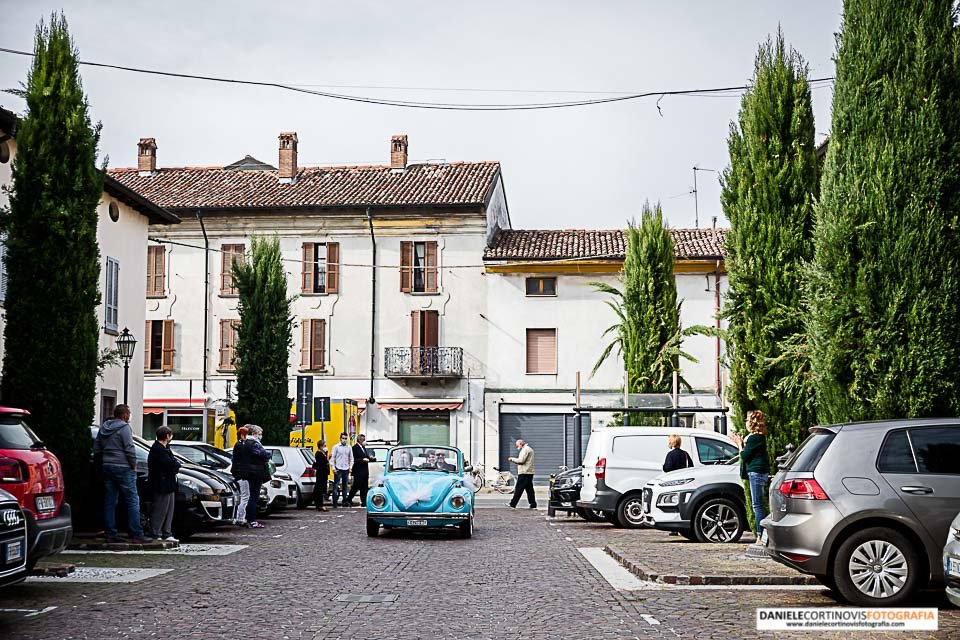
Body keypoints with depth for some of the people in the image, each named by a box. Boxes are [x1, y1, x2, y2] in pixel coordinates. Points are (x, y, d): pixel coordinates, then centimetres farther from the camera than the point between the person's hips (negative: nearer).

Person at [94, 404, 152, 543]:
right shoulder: (124, 427, -10)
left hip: (107, 468, 8)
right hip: (123, 469, -8)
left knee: (109, 502, 9)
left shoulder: (103, 428, 14)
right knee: (133, 501, -5)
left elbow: (96, 449, 18)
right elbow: (129, 448, -16)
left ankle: (111, 534, 8)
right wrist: (133, 465, -5)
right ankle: (137, 535, -7)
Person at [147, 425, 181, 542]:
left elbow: (173, 464, 16)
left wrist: (175, 464, -5)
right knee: (160, 510, -6)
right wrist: (177, 463, -3)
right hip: (162, 485, -11)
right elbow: (172, 466, -23)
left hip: (168, 485, 11)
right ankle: (156, 535, -1)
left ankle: (167, 534, 19)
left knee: (169, 510, 14)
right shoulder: (159, 450, -18)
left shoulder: (164, 449, 16)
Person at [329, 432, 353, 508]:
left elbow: (351, 458, 15)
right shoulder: (336, 447, 0)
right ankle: (335, 502, -4)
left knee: (345, 486, 9)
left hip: (346, 469, 3)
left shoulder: (349, 447, 10)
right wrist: (333, 467, -9)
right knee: (336, 486, -5)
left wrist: (350, 466, 4)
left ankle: (345, 501, 13)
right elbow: (332, 457, -1)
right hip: (338, 469, -3)